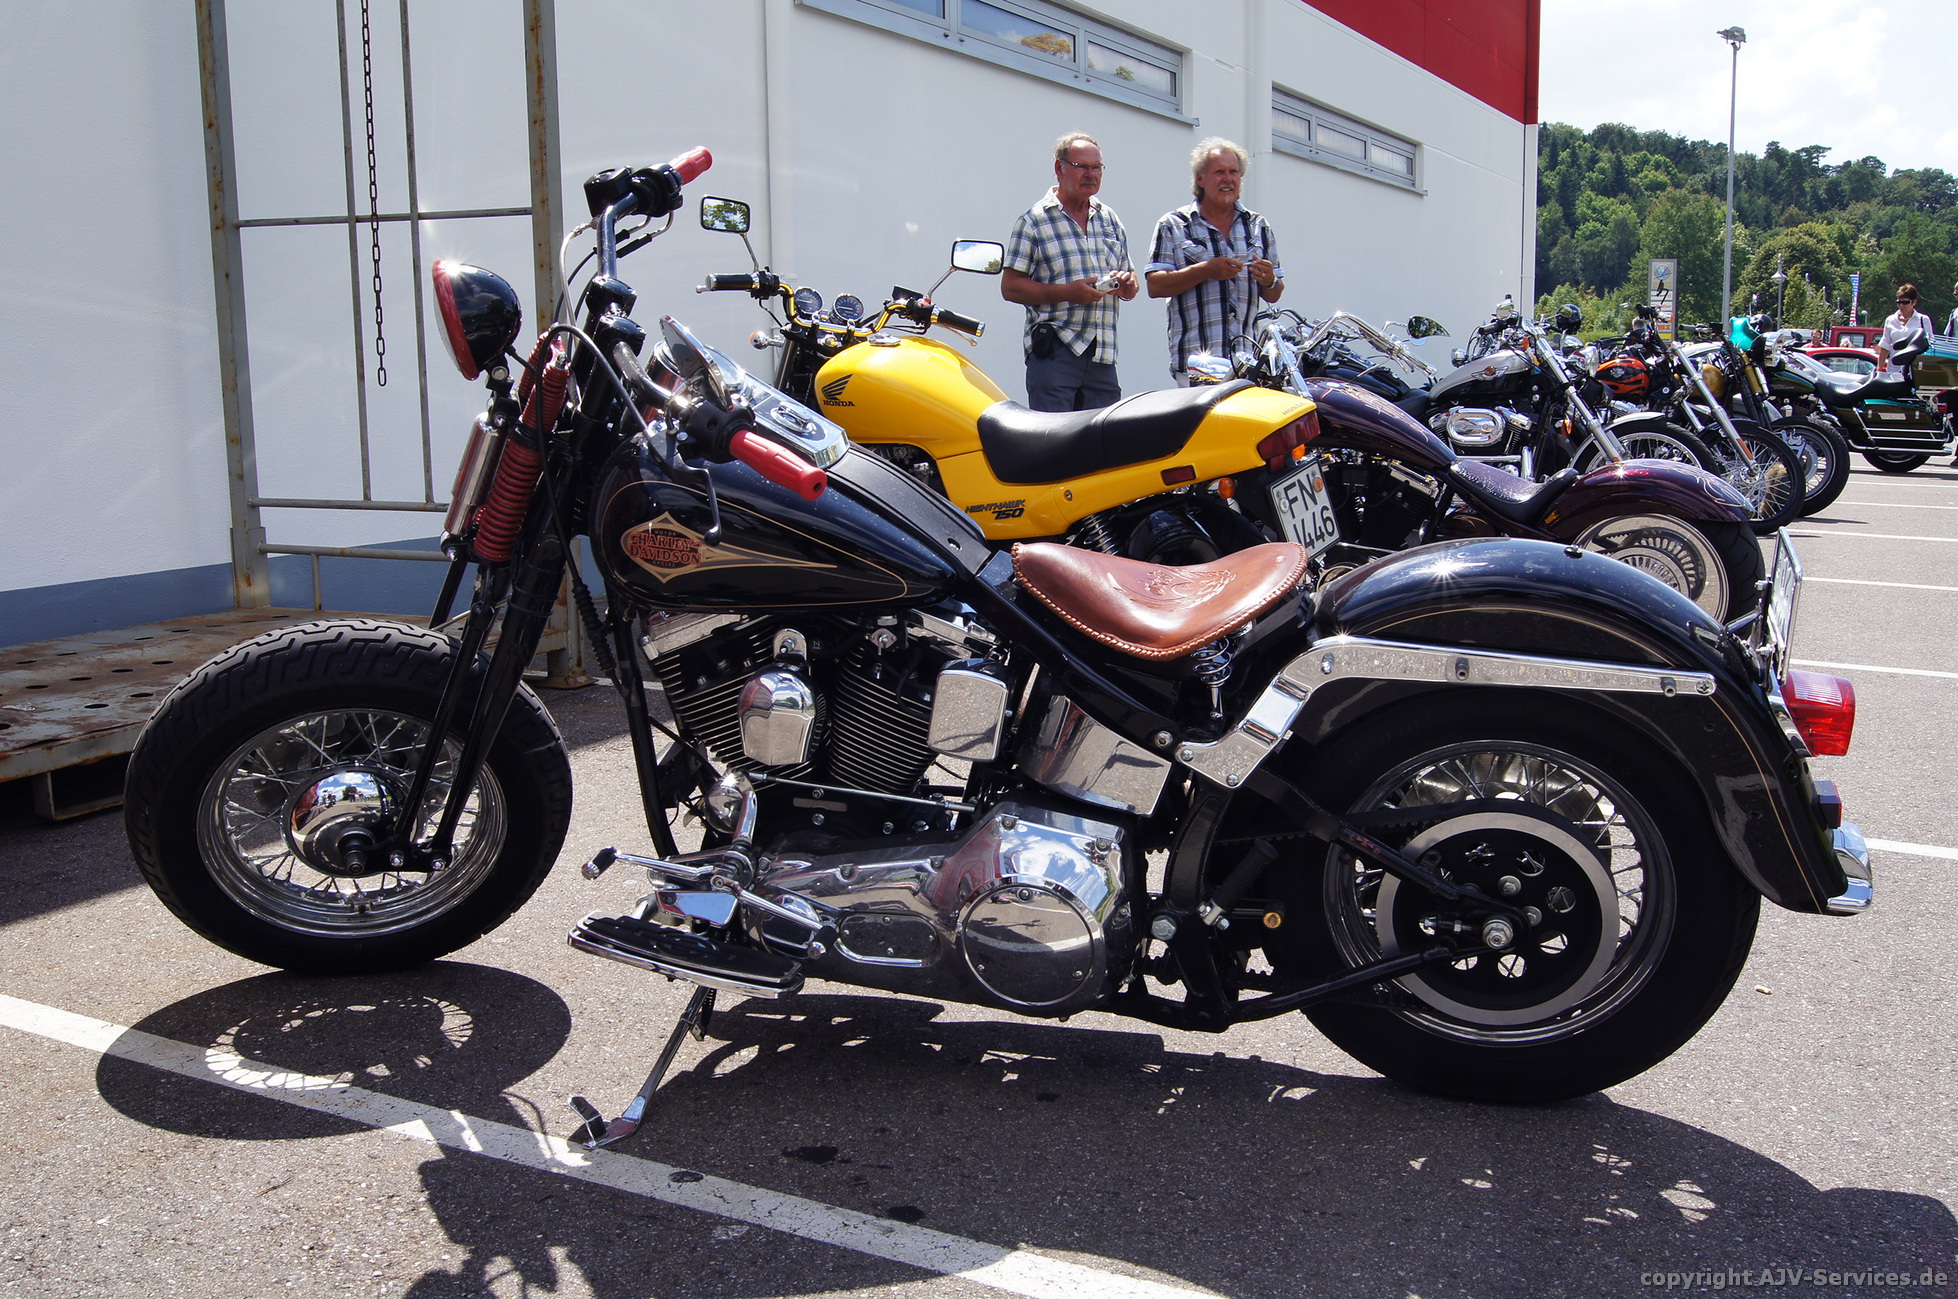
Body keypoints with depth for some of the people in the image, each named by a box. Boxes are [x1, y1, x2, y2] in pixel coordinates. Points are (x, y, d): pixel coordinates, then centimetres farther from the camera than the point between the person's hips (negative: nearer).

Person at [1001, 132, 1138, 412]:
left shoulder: (1110, 219, 20)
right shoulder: (1034, 220, 2)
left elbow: (1129, 280, 26)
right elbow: (1010, 287, -5)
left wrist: (1127, 284, 0)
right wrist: (1066, 292, -16)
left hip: (1103, 356, 5)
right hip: (1054, 353, -5)